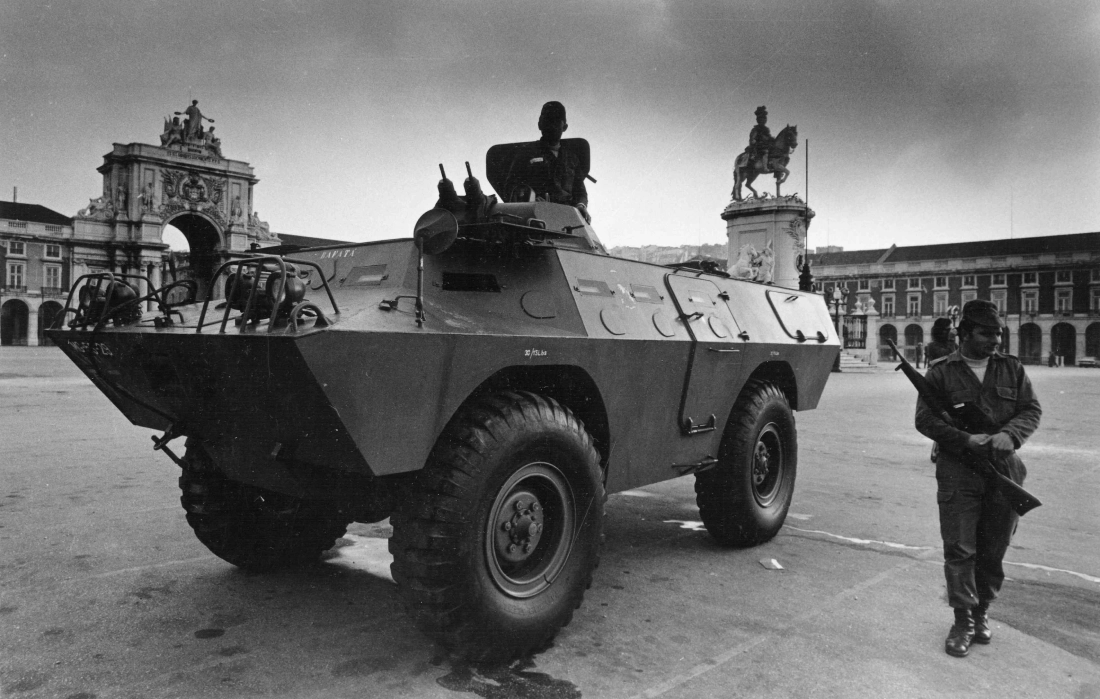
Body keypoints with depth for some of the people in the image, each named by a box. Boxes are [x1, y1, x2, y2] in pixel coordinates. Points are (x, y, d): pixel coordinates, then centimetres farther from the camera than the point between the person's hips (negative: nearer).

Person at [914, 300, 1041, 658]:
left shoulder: (1011, 368, 8)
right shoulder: (941, 371, -1)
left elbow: (1032, 409, 7)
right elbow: (925, 419, -4)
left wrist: (1010, 435, -13)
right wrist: (966, 439, -17)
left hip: (1004, 470, 3)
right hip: (957, 471, -3)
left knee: (993, 551, 11)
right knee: (959, 549, -3)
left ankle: (981, 611, 29)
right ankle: (963, 621, 8)